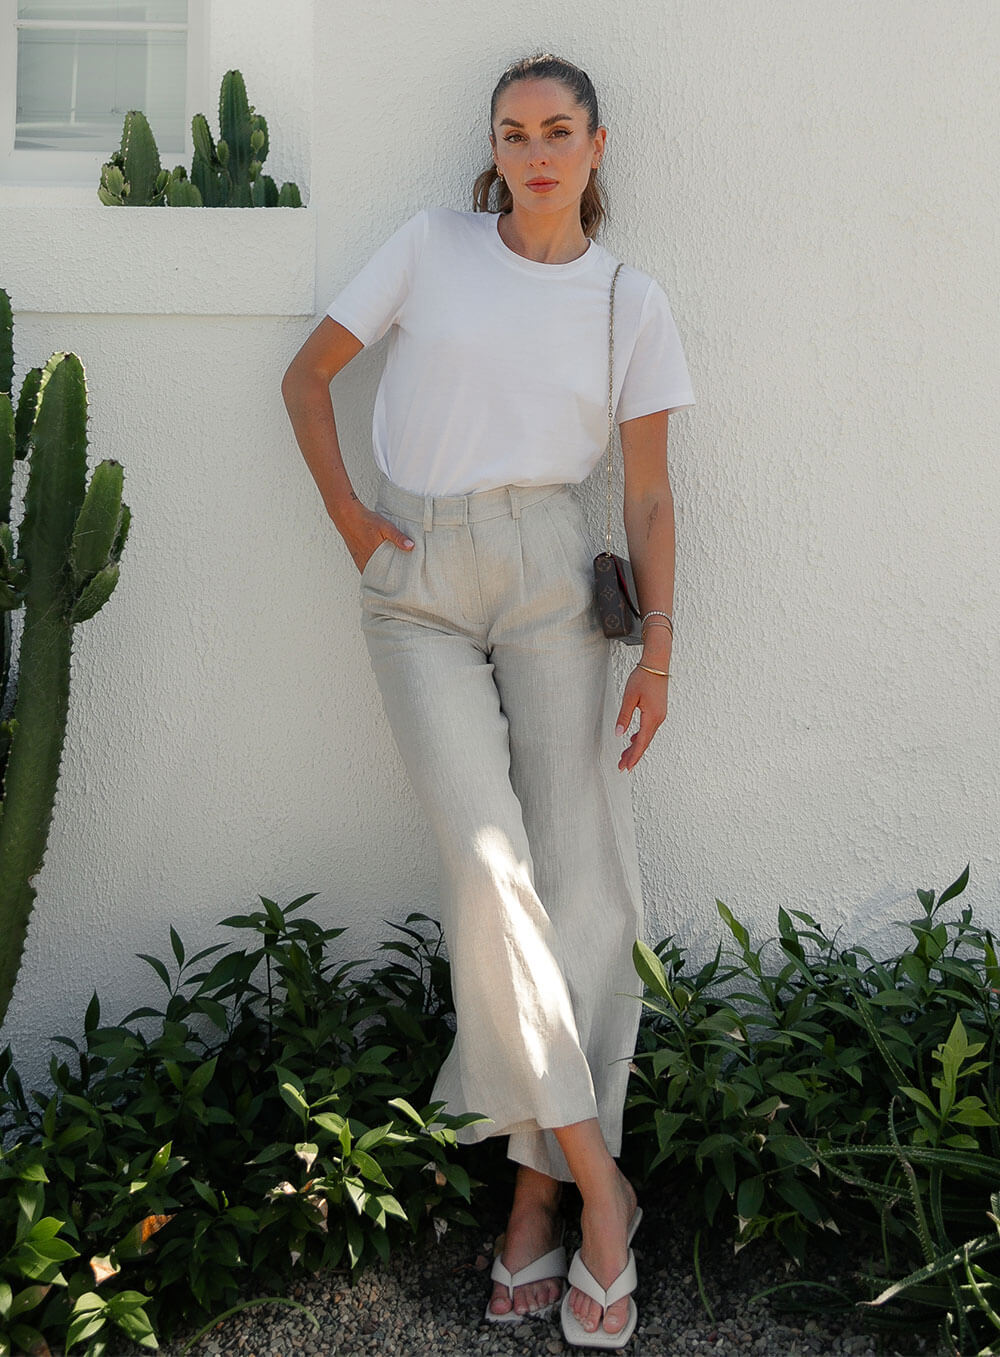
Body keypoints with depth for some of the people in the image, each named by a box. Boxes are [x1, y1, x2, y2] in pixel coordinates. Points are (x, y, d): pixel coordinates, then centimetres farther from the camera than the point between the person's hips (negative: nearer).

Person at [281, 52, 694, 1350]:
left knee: (581, 875, -6)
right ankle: (594, 1176, -8)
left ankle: (538, 1190, 6)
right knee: (488, 862, -16)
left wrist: (659, 648, -1)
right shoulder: (432, 246, 7)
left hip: (550, 579, 1)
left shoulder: (632, 302, 9)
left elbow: (649, 493, 7)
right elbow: (306, 375, 11)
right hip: (418, 585, -1)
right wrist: (351, 521, 3)